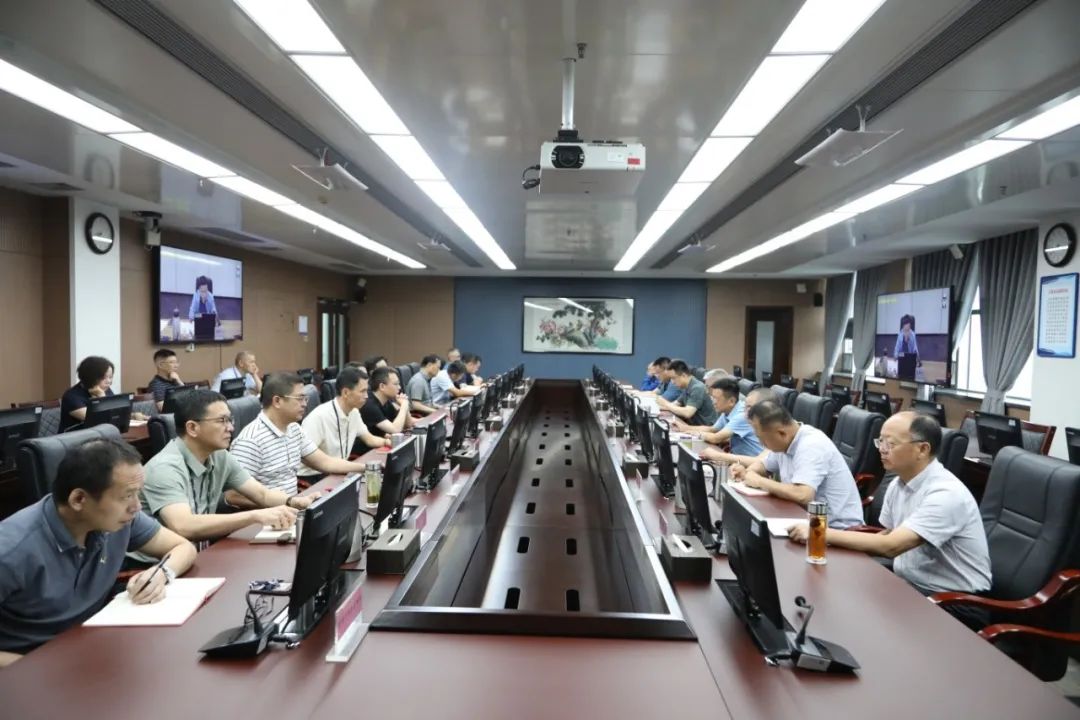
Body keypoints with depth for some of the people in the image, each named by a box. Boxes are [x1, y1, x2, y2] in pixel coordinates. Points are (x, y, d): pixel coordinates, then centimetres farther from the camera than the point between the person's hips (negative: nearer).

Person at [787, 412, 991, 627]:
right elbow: (886, 538, 11)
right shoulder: (897, 485, 2)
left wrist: (824, 534, -26)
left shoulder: (946, 493, -24)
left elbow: (891, 546, -31)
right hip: (911, 587, 7)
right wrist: (840, 543, -7)